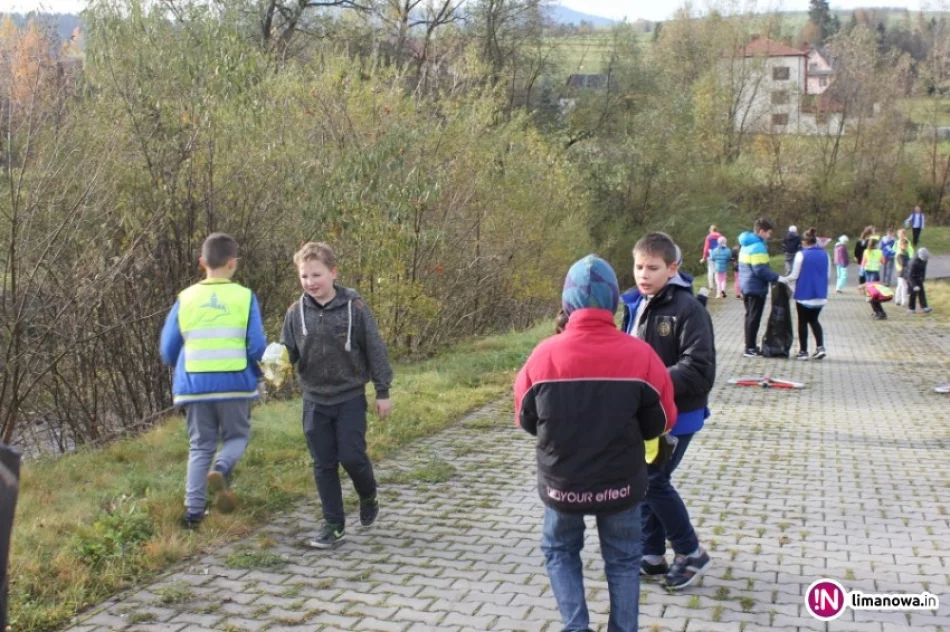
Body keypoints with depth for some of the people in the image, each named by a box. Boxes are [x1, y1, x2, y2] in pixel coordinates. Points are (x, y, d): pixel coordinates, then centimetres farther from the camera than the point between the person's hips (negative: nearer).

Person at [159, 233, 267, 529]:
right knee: (237, 436, 17)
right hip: (235, 383, -2)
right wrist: (256, 372, 15)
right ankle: (221, 470, -14)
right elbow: (257, 347, -6)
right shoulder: (244, 297, -4)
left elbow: (167, 351, 5)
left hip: (194, 385, 2)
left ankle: (193, 512, 7)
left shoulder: (185, 299, 2)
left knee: (200, 446, 12)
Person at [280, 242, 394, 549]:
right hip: (315, 401, 3)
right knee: (324, 465, 7)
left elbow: (375, 350, -6)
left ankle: (369, 497, 28)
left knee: (352, 457, -4)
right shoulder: (296, 313, -3)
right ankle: (333, 525, 18)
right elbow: (288, 352, 2)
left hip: (351, 397, -3)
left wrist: (383, 392, -4)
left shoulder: (355, 308, -11)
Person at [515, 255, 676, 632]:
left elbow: (526, 420, 0)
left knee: (560, 551, 24)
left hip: (561, 482, 0)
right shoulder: (639, 354, -15)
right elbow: (660, 422, -2)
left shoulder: (543, 355, -14)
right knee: (623, 560, 21)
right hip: (620, 482, 0)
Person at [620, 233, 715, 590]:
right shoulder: (635, 305, 5)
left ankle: (691, 553, 15)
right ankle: (652, 555, 28)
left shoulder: (688, 309, -17)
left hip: (675, 414, -7)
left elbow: (699, 370, -23)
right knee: (642, 480, 13)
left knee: (653, 481, -5)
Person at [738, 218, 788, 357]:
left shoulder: (746, 244, 13)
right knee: (754, 318, -3)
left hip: (747, 286, 10)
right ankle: (750, 348, 0)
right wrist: (777, 278, -17)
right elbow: (761, 270, -24)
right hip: (756, 288, -10)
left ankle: (750, 346, 20)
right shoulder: (758, 247, -18)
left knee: (750, 317, 14)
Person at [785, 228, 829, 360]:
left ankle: (803, 351, 11)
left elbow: (794, 275, -11)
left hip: (804, 295, -4)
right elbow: (828, 274, 10)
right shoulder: (824, 254, 2)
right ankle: (820, 347, 3)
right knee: (814, 320, 18)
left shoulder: (801, 254, -13)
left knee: (803, 322, 8)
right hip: (820, 295, 4)